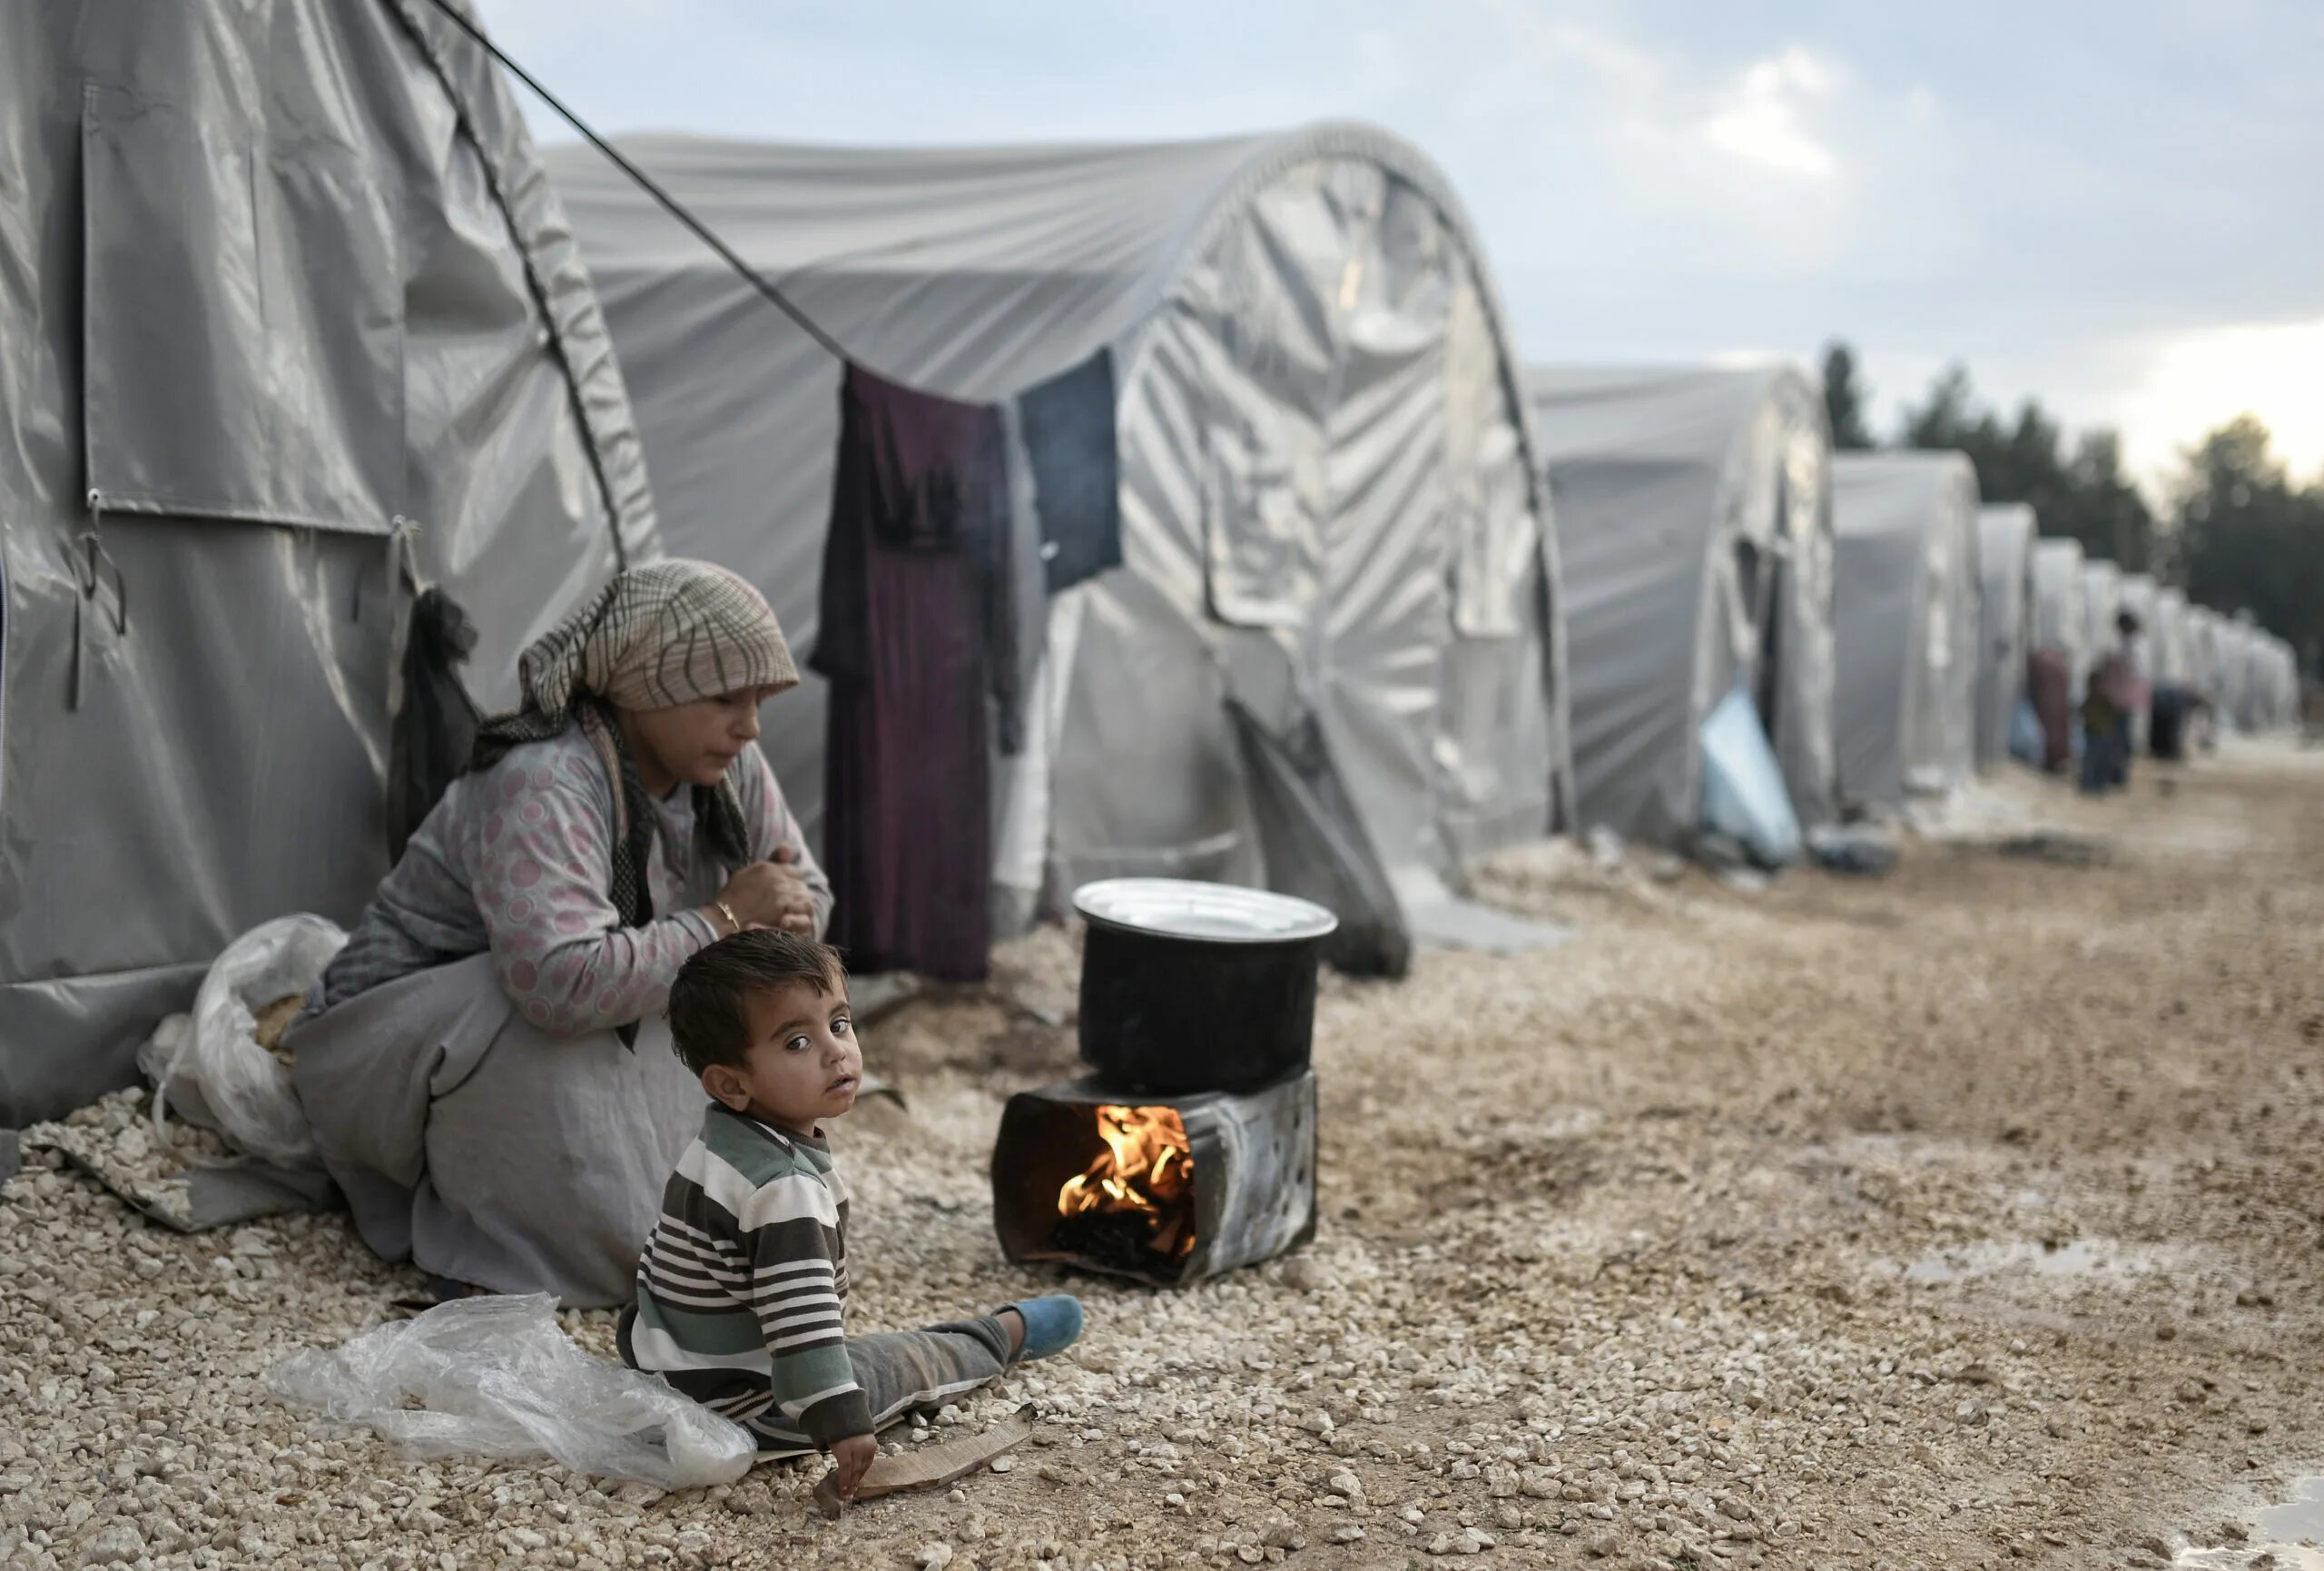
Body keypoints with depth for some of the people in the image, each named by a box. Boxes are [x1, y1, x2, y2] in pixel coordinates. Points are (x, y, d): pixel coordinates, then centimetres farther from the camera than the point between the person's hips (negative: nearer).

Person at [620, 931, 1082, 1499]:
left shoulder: (721, 1140, 1)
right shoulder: (786, 1187, -31)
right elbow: (801, 1320, -35)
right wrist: (841, 1422, -34)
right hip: (734, 1404, -9)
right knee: (900, 1363, 9)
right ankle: (1002, 1336, 28)